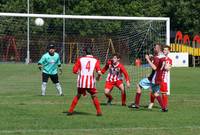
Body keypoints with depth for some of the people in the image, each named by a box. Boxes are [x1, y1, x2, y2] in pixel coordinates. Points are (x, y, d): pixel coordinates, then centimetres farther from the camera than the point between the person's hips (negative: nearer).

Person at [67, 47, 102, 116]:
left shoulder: (80, 59, 6)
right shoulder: (95, 60, 4)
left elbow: (74, 70, 3)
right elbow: (99, 72, -8)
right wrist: (98, 76, 13)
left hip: (81, 81, 1)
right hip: (91, 82, -1)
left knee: (78, 95, 19)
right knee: (94, 96, 15)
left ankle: (70, 111, 17)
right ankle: (99, 112, 9)